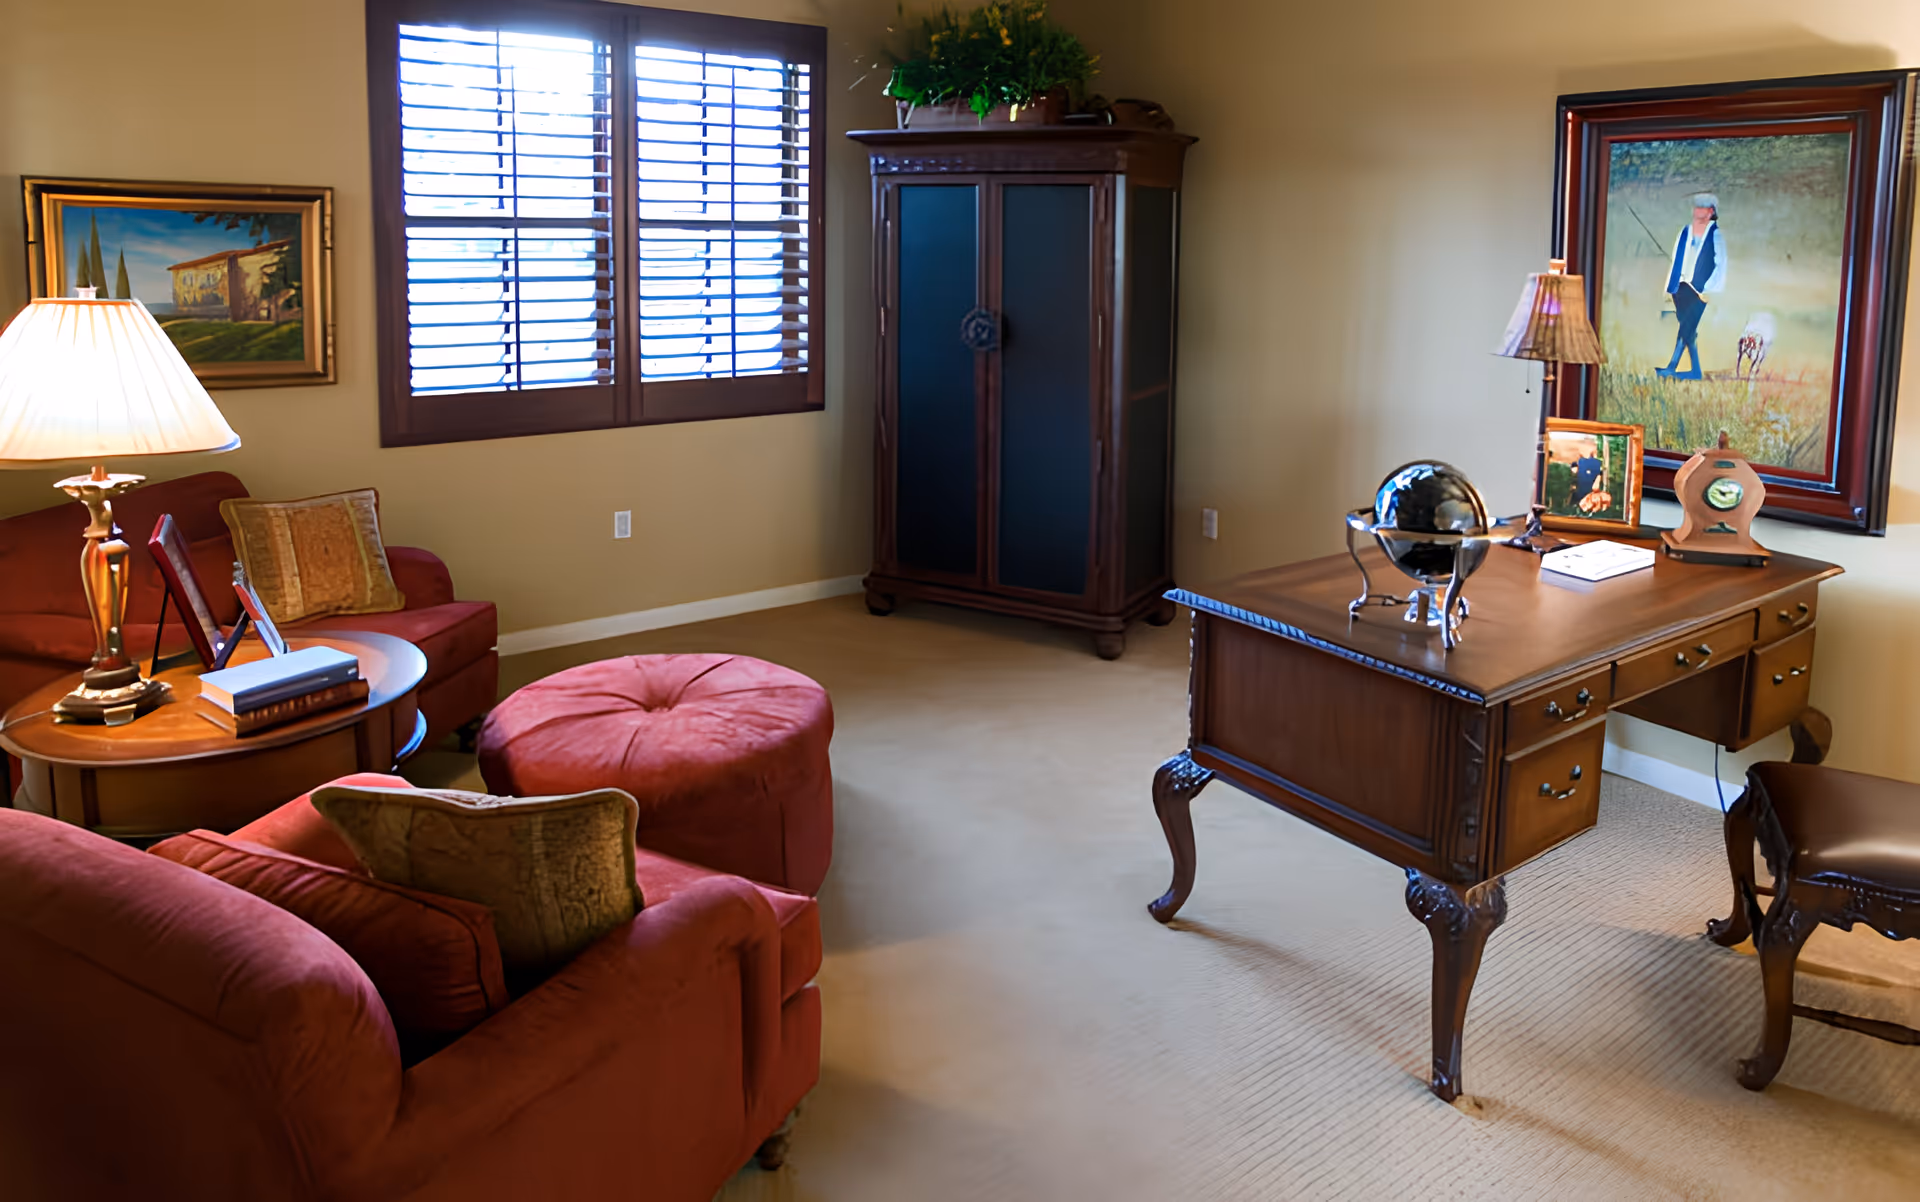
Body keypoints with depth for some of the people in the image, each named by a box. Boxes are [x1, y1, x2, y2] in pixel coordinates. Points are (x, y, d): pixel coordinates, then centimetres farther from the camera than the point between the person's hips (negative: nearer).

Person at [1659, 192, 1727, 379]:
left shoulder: (1715, 235, -1)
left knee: (1686, 328, -13)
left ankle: (1672, 367, -13)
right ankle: (1694, 370, 12)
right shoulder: (1685, 232, 12)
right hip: (1681, 287, 5)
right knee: (1689, 329, 7)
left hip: (1699, 289, -5)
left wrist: (1708, 290, -14)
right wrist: (1670, 287, 11)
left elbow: (1720, 265, -6)